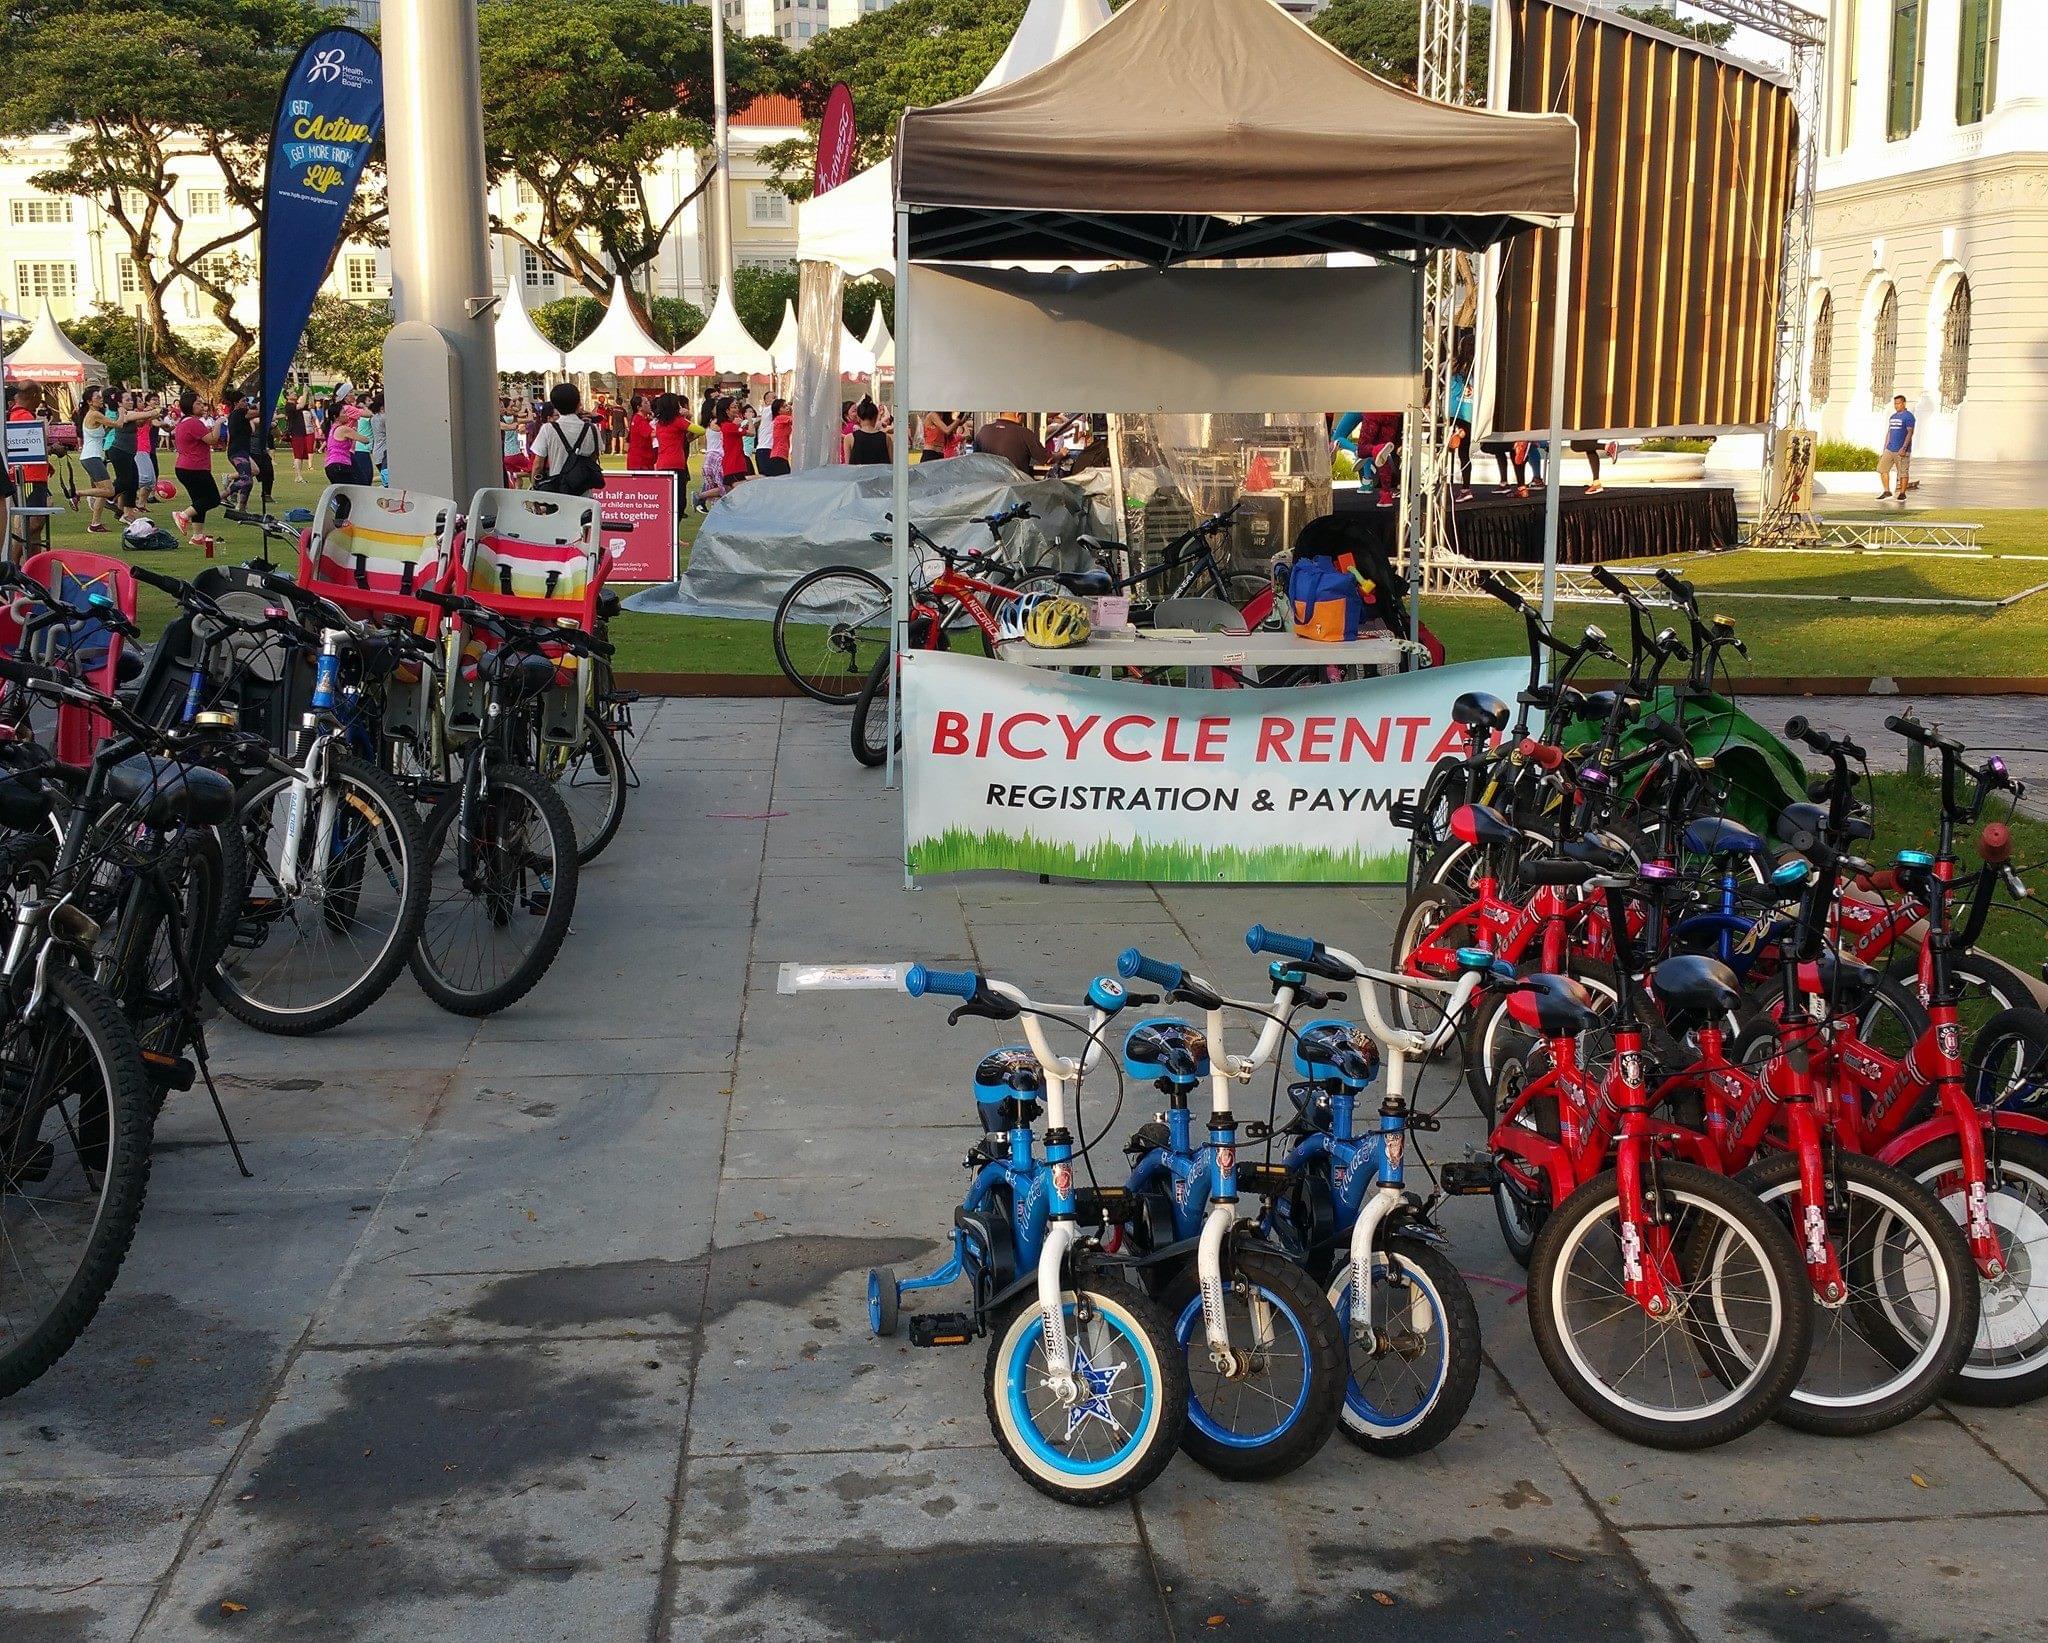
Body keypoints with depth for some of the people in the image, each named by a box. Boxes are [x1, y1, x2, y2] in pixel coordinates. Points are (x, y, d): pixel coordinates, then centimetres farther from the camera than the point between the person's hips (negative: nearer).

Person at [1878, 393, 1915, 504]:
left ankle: (1902, 494, 5)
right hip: (1890, 449, 7)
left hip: (1901, 450, -7)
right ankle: (1887, 492, 3)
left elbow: (1910, 433, -14)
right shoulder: (1892, 417, 17)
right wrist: (1884, 450, 17)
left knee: (1903, 472, -2)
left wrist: (1904, 448, -22)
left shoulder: (1908, 416, -6)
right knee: (1882, 469, -1)